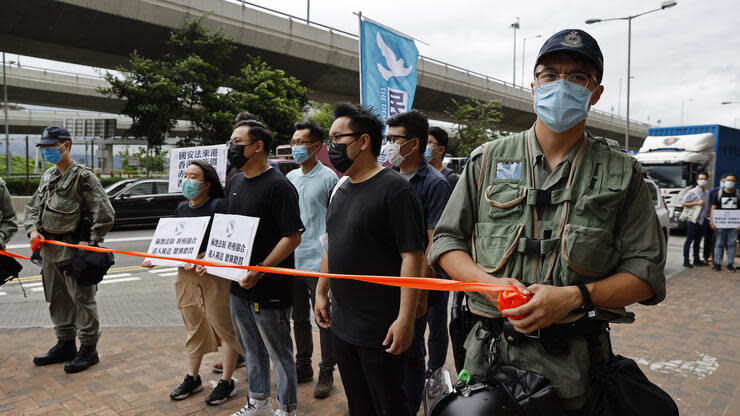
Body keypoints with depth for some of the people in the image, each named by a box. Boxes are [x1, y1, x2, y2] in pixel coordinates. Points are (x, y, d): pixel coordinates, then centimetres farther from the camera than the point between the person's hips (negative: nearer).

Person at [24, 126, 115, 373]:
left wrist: (90, 243, -16)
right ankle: (65, 345, 31)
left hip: (73, 250, -9)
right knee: (57, 299, 17)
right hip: (48, 249, 9)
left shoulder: (83, 177, -11)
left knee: (82, 299, -1)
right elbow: (32, 208, 20)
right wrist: (33, 230, 2)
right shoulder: (48, 176, 14)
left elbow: (105, 214, -16)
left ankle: (88, 350, 10)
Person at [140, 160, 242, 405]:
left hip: (215, 273, -7)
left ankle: (227, 382, 13)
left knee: (224, 326, 1)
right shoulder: (181, 208, 13)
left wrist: (201, 258, -28)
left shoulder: (218, 205, -10)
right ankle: (192, 378, 30)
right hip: (186, 275, 7)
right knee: (194, 327, 17)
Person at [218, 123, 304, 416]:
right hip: (238, 284, 8)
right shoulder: (236, 182, 11)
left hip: (269, 289, -8)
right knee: (251, 350, 22)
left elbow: (292, 237, -20)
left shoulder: (278, 186, -16)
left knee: (279, 353, 8)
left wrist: (259, 272, -24)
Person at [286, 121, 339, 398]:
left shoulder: (328, 177, -7)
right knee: (299, 318, 16)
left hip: (319, 263, -6)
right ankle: (303, 366, 32)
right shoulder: (290, 177, 11)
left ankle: (326, 372, 19)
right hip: (292, 261, 6)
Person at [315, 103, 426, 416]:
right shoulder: (340, 189, 11)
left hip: (380, 330, -7)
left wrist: (405, 319, -22)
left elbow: (412, 255, -19)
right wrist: (321, 292, 18)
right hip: (341, 324, 8)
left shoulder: (393, 187, -14)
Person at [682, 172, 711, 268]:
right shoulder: (692, 192, -7)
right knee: (689, 240, -3)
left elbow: (708, 206, 19)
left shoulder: (707, 193, 11)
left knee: (698, 241, 13)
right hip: (692, 220, -6)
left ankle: (696, 260, 21)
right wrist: (697, 203, -17)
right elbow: (684, 203, -9)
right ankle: (686, 261, 0)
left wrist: (708, 217, 11)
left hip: (702, 220, 6)